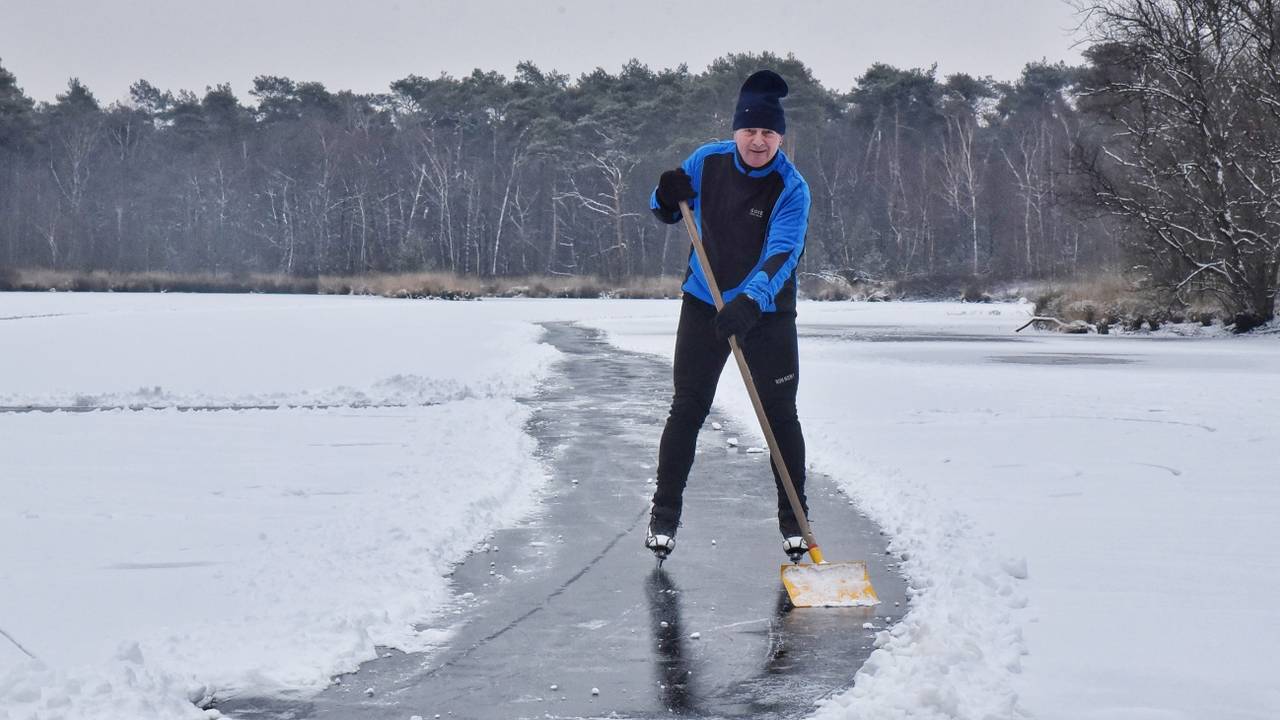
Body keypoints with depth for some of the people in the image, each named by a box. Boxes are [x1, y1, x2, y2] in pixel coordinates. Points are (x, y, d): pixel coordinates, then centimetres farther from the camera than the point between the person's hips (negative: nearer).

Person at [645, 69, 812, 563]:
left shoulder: (791, 188, -17)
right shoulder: (707, 162, -7)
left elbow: (781, 255, -29)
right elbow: (666, 215, 7)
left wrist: (749, 302, -45)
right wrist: (667, 197, -17)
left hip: (766, 313, -2)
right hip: (704, 305, 2)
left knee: (781, 415, 1)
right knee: (688, 409, 2)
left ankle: (794, 520, 15)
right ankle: (664, 514, 12)